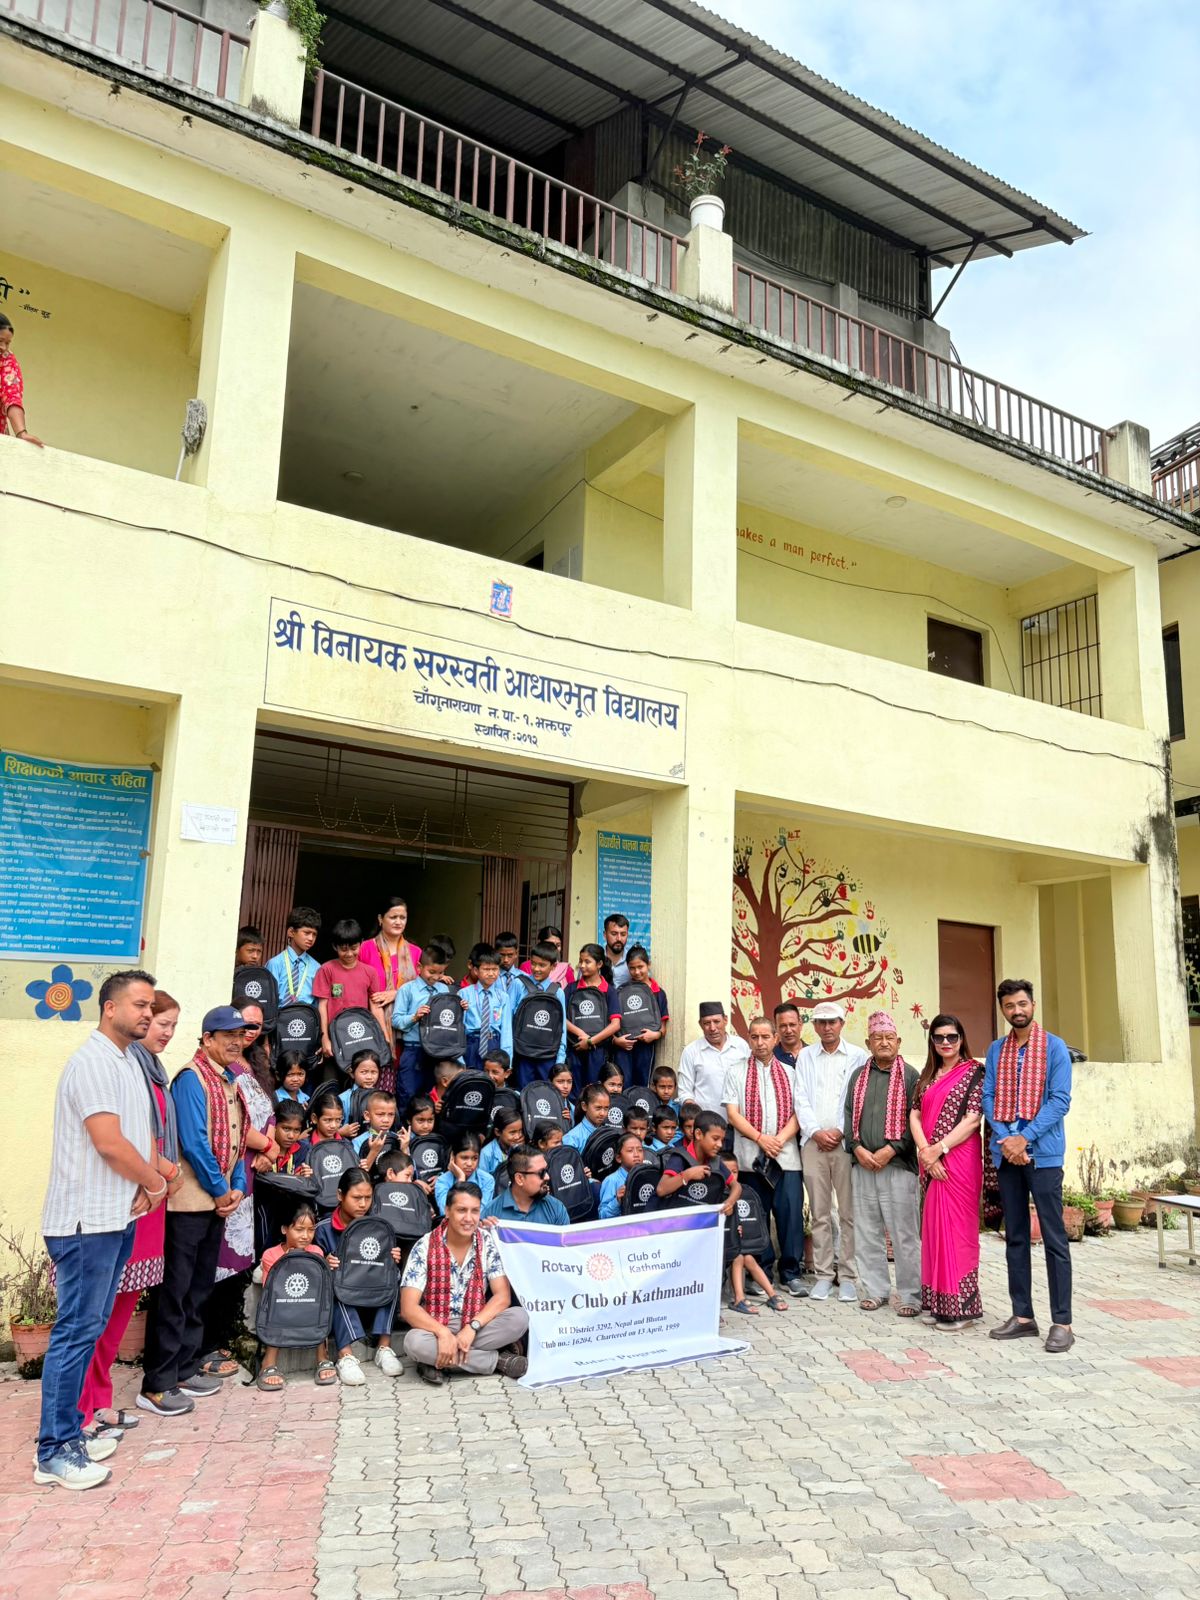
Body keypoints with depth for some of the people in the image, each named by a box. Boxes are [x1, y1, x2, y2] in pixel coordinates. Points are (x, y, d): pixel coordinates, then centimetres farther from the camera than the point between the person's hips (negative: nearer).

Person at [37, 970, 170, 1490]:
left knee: (91, 1327, 15)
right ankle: (55, 1452, 6)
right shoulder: (93, 1062, -16)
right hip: (87, 1219, -9)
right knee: (77, 1330, -3)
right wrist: (155, 1181, -8)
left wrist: (153, 1169, 0)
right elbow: (109, 1142, -22)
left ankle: (70, 1431, 24)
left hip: (118, 1216, 9)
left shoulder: (129, 1061, 14)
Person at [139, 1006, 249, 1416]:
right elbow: (193, 1141, -19)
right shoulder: (192, 1078, -14)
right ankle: (157, 1385, 5)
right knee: (175, 1290, -3)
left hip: (217, 1201, 8)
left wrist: (238, 1188, 2)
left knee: (200, 1289, 15)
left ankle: (185, 1369, 25)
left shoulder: (231, 1080, 12)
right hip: (189, 1200, -8)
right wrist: (220, 1191, -11)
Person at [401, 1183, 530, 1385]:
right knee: (414, 1342, -35)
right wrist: (443, 1333, -33)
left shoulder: (489, 1243, -6)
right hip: (436, 1325, -1)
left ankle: (439, 1362, -20)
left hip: (477, 1324, 1)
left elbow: (502, 1296, -10)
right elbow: (408, 1307, -18)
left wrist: (471, 1328, -26)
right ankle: (498, 1359, -20)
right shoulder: (425, 1247, -12)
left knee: (519, 1318, -25)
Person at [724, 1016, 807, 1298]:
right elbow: (732, 1114, -1)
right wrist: (761, 1139, -11)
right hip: (750, 1155, -1)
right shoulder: (736, 1072, 7)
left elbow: (798, 1113, 7)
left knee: (791, 1212, -4)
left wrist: (781, 1138, -9)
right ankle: (761, 1273, 15)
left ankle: (791, 1273, 8)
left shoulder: (788, 1073, 13)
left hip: (786, 1155, 1)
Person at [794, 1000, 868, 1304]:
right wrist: (816, 1132, -5)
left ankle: (847, 1275, 6)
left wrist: (840, 1131, -8)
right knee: (819, 1212, 5)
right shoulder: (805, 1056, 11)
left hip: (846, 1142, -2)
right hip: (813, 1142, 2)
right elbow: (801, 1099, 6)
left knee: (849, 1212, -1)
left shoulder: (858, 1056, 4)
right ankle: (823, 1274, 12)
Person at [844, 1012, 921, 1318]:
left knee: (904, 1233, -2)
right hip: (862, 1164, 4)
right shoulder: (858, 1076, 13)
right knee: (866, 1230, 8)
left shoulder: (909, 1076, 1)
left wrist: (890, 1150, -12)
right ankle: (874, 1289, 19)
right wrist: (858, 1149, -4)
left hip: (898, 1164, -4)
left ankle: (911, 1295, 7)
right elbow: (849, 1115, 11)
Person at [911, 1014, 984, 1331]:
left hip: (959, 1159, -6)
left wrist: (938, 1149, -14)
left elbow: (972, 1119, -11)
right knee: (934, 1228, 9)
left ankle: (959, 1306, 6)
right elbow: (915, 1116, 7)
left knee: (956, 1229, -2)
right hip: (931, 1161, 6)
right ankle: (937, 1303, 18)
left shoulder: (973, 1072, -3)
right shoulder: (928, 1076, 14)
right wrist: (925, 1152, -9)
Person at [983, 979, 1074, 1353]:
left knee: (1054, 1238, -2)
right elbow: (988, 1098, 5)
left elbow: (1060, 1100, -8)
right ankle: (1022, 1315, 18)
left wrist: (1025, 1138, -15)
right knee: (1014, 1237, 10)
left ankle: (1062, 1322, 4)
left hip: (1042, 1153, -4)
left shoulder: (1055, 1047, -2)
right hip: (1006, 1153, 4)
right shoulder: (995, 1051, 10)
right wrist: (1006, 1139, -10)